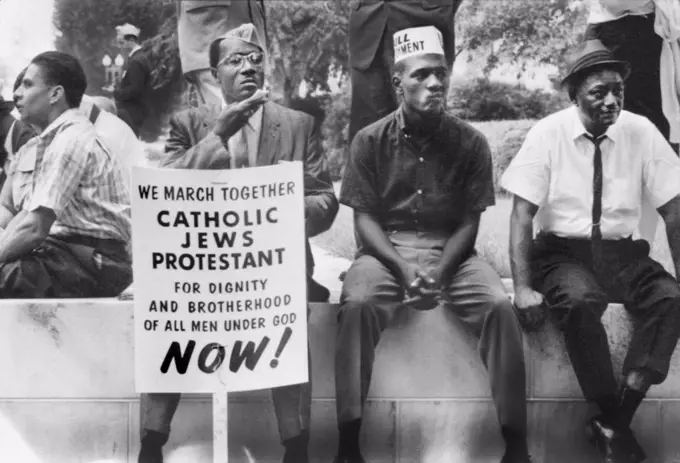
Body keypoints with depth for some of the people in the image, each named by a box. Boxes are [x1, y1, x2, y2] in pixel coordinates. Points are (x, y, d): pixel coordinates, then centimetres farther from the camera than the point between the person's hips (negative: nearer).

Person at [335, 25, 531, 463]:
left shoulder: (471, 142, 0)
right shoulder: (370, 140, -1)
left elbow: (468, 222, 0)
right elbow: (365, 218, -3)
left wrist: (440, 271, -18)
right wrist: (403, 267, -19)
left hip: (451, 250, 1)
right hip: (385, 249, -1)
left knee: (500, 306, -27)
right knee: (357, 304, -33)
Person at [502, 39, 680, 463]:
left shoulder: (641, 132, -1)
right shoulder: (548, 134, -7)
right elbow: (522, 213, -9)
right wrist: (523, 288, -19)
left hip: (622, 253, 3)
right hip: (562, 251, -2)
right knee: (580, 301, -34)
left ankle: (615, 422, -23)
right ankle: (614, 422, -18)